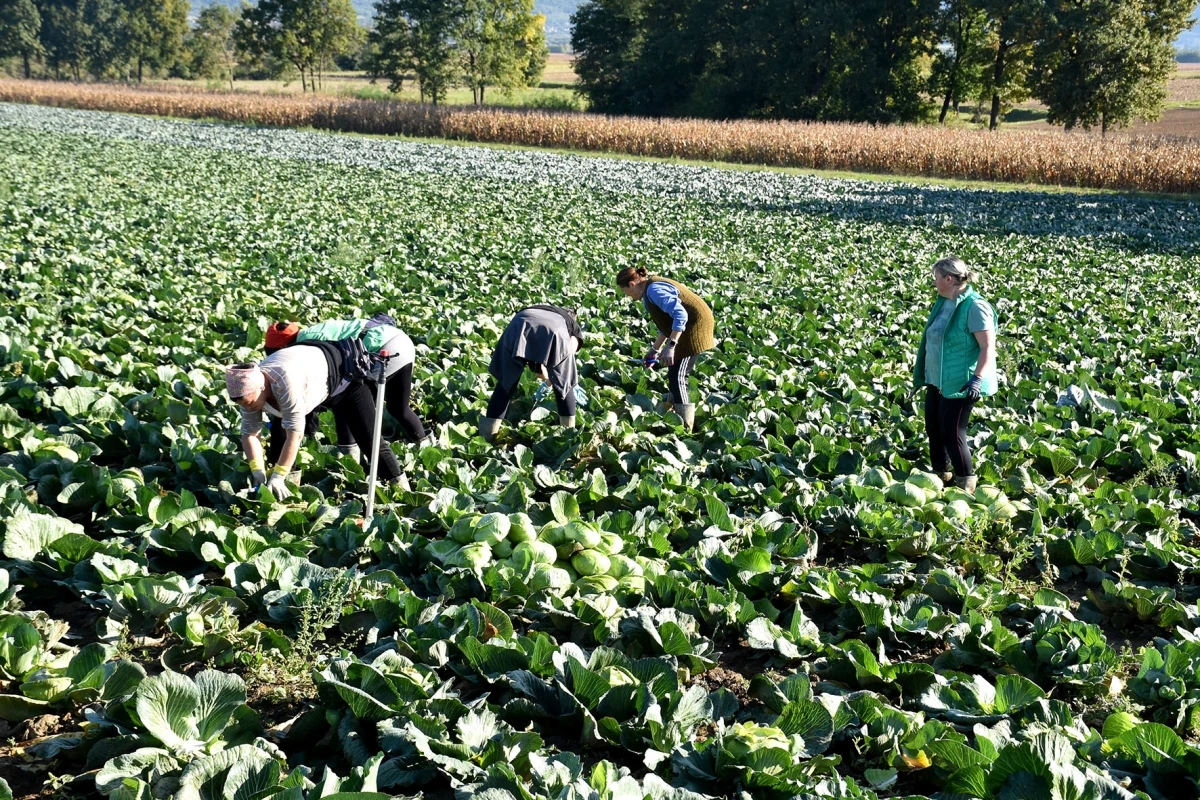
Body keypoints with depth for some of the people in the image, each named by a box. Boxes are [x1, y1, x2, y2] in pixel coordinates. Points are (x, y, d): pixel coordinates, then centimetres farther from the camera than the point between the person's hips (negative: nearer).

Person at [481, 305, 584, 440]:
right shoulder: (575, 328, 38)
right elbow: (569, 350, 17)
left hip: (519, 326, 2)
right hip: (554, 331, -2)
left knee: (506, 384, 14)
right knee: (564, 384, 21)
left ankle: (486, 438, 9)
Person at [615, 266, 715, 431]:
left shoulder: (654, 290, -19)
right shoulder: (651, 289, 12)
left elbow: (680, 315, -28)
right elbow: (667, 321, 22)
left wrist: (670, 346, -29)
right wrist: (655, 349, 23)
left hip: (694, 326, -10)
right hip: (691, 326, 10)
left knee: (677, 378, -9)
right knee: (674, 375, 15)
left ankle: (686, 428, -7)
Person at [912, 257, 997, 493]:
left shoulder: (974, 307, -19)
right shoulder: (944, 302, 9)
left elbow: (988, 347, -22)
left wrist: (977, 379, -31)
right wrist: (921, 371, 24)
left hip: (960, 384, -9)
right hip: (937, 380, 9)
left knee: (952, 433, -5)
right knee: (933, 429, 15)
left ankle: (966, 483, 11)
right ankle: (940, 473, 32)